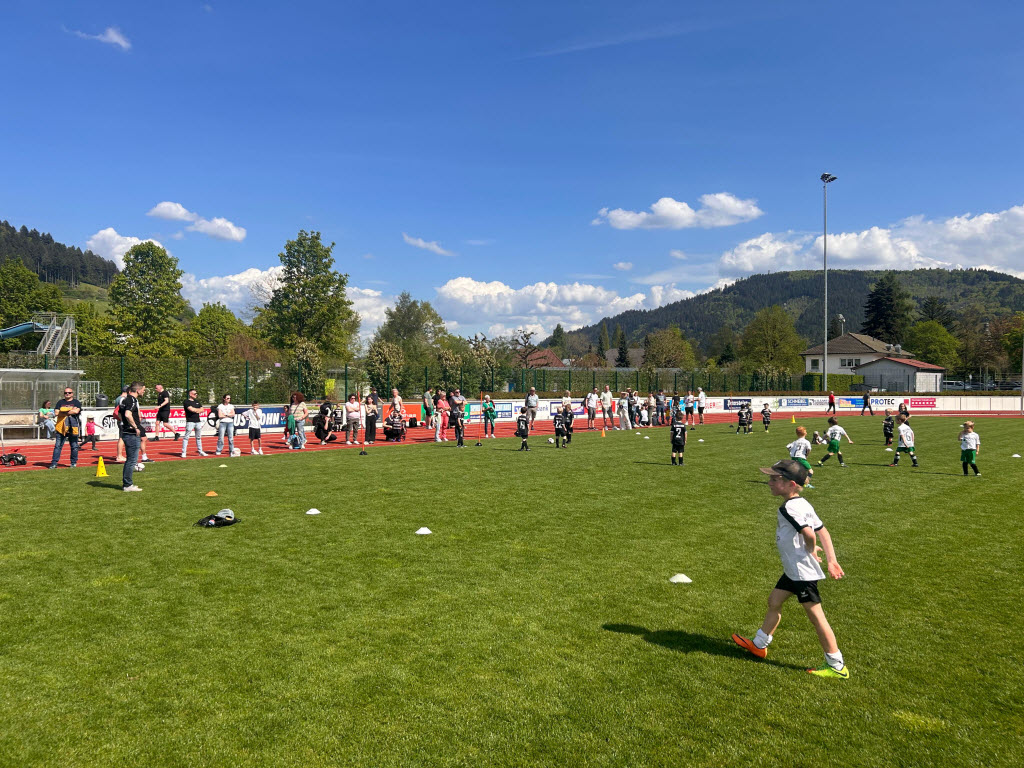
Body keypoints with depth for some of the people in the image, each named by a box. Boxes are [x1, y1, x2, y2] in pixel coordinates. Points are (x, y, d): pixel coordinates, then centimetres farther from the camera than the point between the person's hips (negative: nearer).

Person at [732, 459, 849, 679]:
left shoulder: (789, 508, -23)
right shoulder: (802, 504, 7)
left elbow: (809, 534, -34)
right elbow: (823, 531, 7)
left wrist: (811, 551, -13)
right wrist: (831, 559, 4)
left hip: (802, 572, -11)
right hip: (794, 570, 11)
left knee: (816, 616, -1)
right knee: (774, 602, 19)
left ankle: (837, 666, 11)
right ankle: (759, 645, 33)